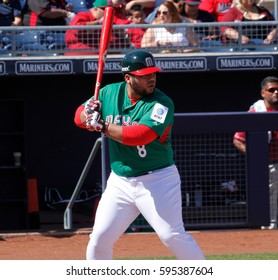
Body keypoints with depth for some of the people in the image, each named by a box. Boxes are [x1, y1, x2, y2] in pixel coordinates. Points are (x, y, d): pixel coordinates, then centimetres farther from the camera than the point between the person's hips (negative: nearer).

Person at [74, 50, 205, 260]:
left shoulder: (161, 104, -16)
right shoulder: (109, 93, 1)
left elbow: (140, 135, -29)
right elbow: (80, 117, 8)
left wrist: (103, 126, -21)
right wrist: (88, 113, -16)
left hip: (158, 180, -5)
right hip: (120, 181, 5)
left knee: (172, 236, -11)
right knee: (100, 238, 4)